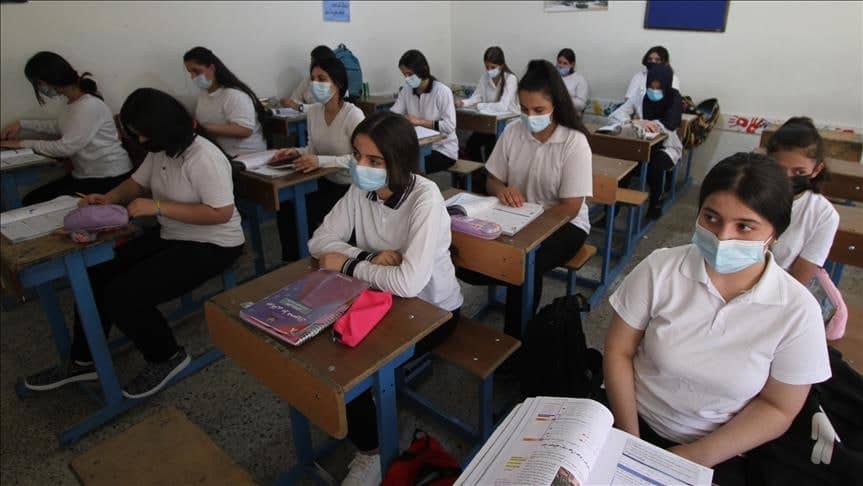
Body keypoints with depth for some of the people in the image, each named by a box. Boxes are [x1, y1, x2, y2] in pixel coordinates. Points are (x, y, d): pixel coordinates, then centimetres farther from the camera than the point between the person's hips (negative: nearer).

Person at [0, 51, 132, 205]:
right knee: (31, 199, 2)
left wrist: (24, 143, -8)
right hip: (85, 174, 9)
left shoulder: (89, 106, -22)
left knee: (34, 203, -11)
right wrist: (22, 124, 18)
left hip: (108, 178, -9)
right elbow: (61, 127, 27)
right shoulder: (73, 100, 8)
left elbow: (65, 148, -20)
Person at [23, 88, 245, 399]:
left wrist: (158, 206, -26)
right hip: (171, 237, 9)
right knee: (95, 274, 3)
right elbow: (137, 183, 18)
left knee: (122, 295, -19)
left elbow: (221, 213, -28)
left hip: (211, 246, -9)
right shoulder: (159, 151, 4)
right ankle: (84, 361, 18)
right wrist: (109, 198, -3)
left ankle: (167, 358, 5)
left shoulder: (204, 158, -24)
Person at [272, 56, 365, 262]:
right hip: (325, 182, 6)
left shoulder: (353, 115, -20)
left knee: (306, 212, -20)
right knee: (286, 206, -13)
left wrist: (321, 161, -33)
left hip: (351, 186, -6)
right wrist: (297, 152, -9)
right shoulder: (313, 111, 2)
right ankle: (291, 262, 6)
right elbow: (314, 148, 12)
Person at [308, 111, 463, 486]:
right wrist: (373, 258, -23)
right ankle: (367, 445, 18)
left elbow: (408, 283, -39)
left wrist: (348, 265, -24)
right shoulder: (360, 190, -9)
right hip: (385, 298, 6)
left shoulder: (425, 199, -29)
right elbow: (320, 242, -7)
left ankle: (372, 452, 13)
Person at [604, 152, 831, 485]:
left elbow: (777, 409, -4)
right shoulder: (660, 269, -13)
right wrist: (630, 440, -11)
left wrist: (691, 459, -12)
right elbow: (618, 351, -6)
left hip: (717, 453, 1)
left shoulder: (797, 310, -12)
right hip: (633, 422, 0)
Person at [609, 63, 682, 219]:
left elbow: (671, 124, -26)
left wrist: (643, 123, -32)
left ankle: (656, 203, -6)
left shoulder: (674, 98, -9)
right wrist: (637, 122, -36)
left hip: (666, 146, -2)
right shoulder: (639, 97, -5)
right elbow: (615, 115, -17)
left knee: (655, 165, -33)